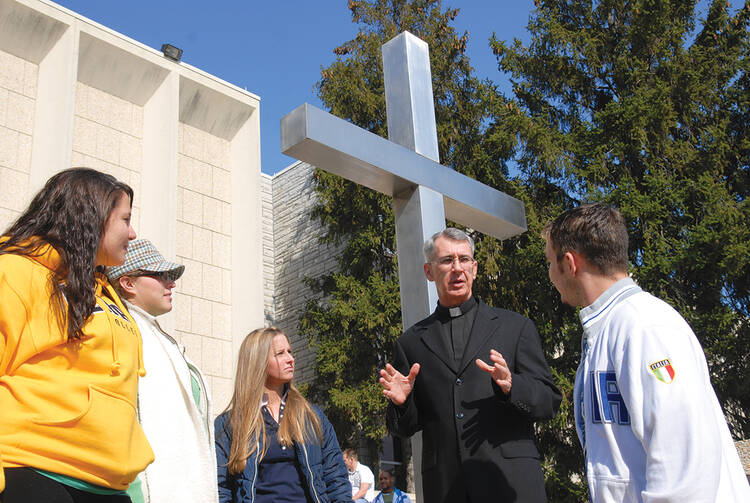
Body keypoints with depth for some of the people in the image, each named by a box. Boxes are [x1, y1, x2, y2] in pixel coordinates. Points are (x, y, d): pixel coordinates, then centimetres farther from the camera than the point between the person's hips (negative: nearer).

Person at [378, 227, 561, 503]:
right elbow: (405, 428, 13)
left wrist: (511, 386, -15)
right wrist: (401, 403, -8)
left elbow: (550, 401, 4)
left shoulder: (516, 327, 8)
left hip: (511, 480, -1)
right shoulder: (410, 343, 11)